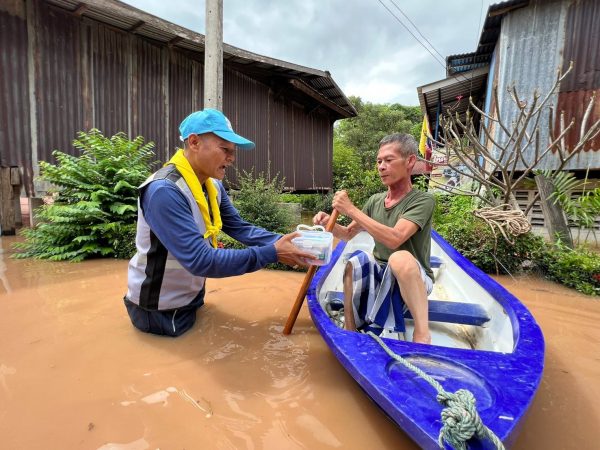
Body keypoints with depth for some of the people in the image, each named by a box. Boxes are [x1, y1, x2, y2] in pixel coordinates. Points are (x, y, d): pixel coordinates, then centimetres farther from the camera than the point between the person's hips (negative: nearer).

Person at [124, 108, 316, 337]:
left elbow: (240, 228, -4)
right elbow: (200, 261, -36)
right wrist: (272, 253, -35)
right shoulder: (165, 191, -32)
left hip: (193, 296, 7)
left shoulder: (213, 185, -5)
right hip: (161, 310, -7)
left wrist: (281, 242, -21)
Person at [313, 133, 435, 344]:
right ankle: (350, 331, -20)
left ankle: (422, 334, -30)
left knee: (401, 258, -38)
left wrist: (351, 210, -26)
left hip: (415, 279, -5)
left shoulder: (422, 200, -14)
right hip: (381, 274, 5)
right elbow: (348, 234, 13)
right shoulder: (375, 200, 6)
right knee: (354, 262, -27)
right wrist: (329, 224, -9)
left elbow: (394, 239, -30)